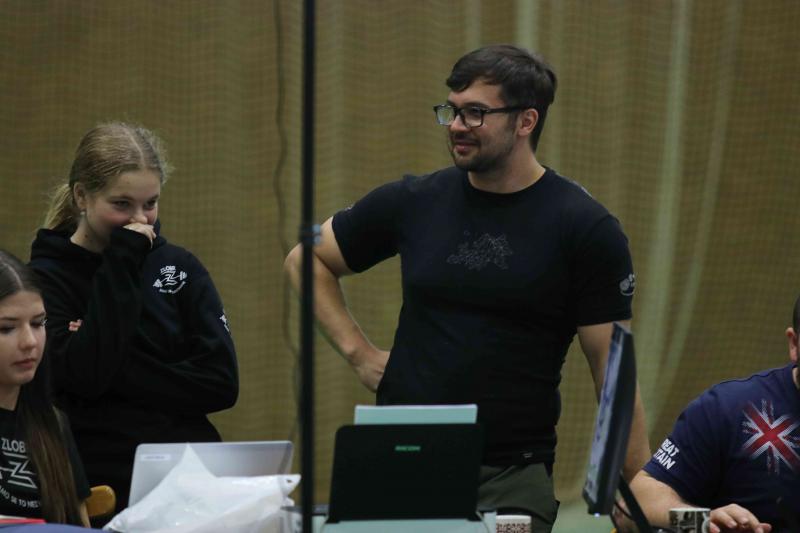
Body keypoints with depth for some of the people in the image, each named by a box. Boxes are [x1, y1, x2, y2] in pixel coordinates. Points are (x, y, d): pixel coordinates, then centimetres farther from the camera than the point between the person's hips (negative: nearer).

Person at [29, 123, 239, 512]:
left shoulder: (179, 268, 13)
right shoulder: (45, 278, 3)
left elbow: (222, 383, 4)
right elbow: (84, 375, -12)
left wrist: (121, 377, -8)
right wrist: (121, 265, -9)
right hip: (101, 487, -2)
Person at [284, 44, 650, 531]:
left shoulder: (584, 229, -3)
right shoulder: (415, 203, 4)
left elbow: (614, 370, -4)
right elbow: (307, 260, 19)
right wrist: (359, 353, 7)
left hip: (513, 475, -3)